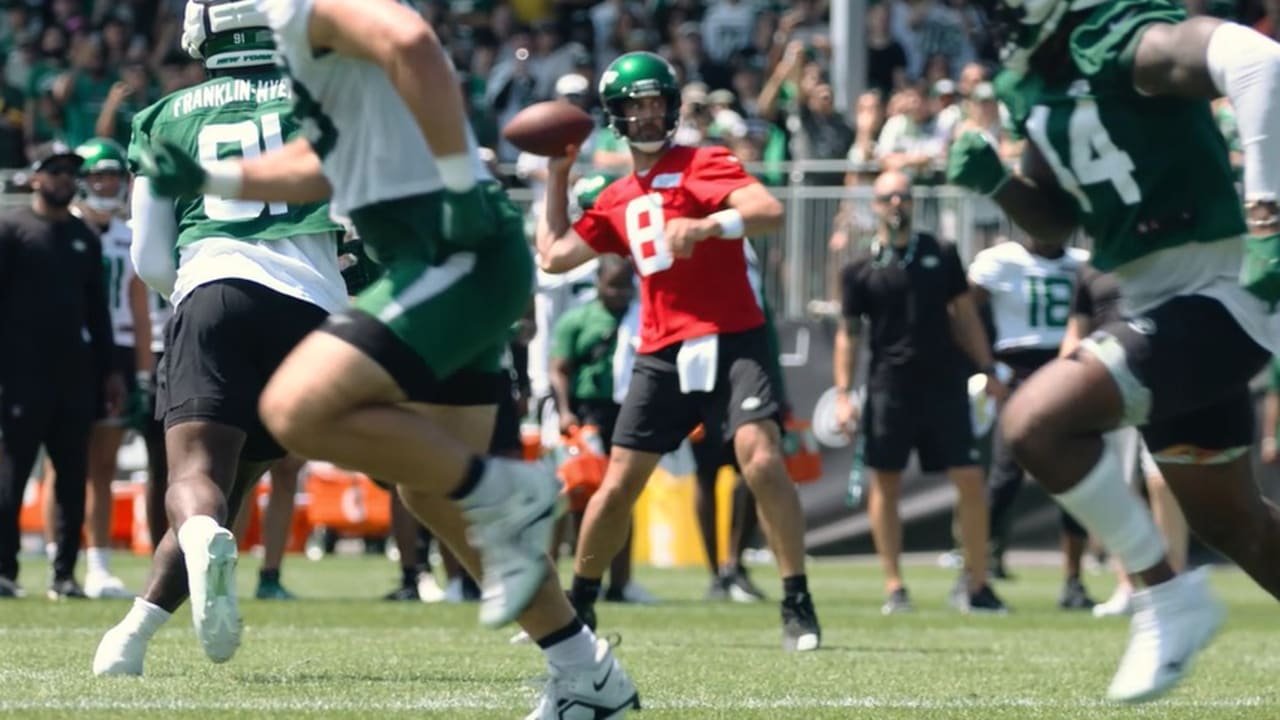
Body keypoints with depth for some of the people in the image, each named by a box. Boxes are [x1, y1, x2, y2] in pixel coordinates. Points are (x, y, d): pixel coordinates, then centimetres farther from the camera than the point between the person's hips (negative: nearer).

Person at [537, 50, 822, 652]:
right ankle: (577, 606, 22)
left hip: (730, 341, -5)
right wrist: (557, 176, 22)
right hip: (662, 353, 5)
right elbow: (553, 257, 20)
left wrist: (707, 224, -35)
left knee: (762, 462, -21)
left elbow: (769, 210, -17)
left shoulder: (703, 165, -1)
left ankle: (797, 608, -15)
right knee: (618, 485, 6)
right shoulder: (616, 200, 17)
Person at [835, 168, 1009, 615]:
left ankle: (975, 582, 3)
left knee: (970, 479, -5)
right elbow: (848, 333, 6)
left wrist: (987, 370, 8)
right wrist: (843, 394, -1)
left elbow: (964, 315, 14)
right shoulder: (860, 269, 4)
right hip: (889, 386, -1)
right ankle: (894, 587, 7)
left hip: (944, 382, 1)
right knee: (885, 483, 0)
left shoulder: (941, 256, 9)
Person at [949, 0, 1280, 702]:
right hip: (1157, 305, 10)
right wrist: (995, 182, 0)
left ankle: (1166, 594, -4)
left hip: (1219, 295, -10)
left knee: (1037, 422, -20)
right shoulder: (1032, 79, 8)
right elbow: (1057, 222, 21)